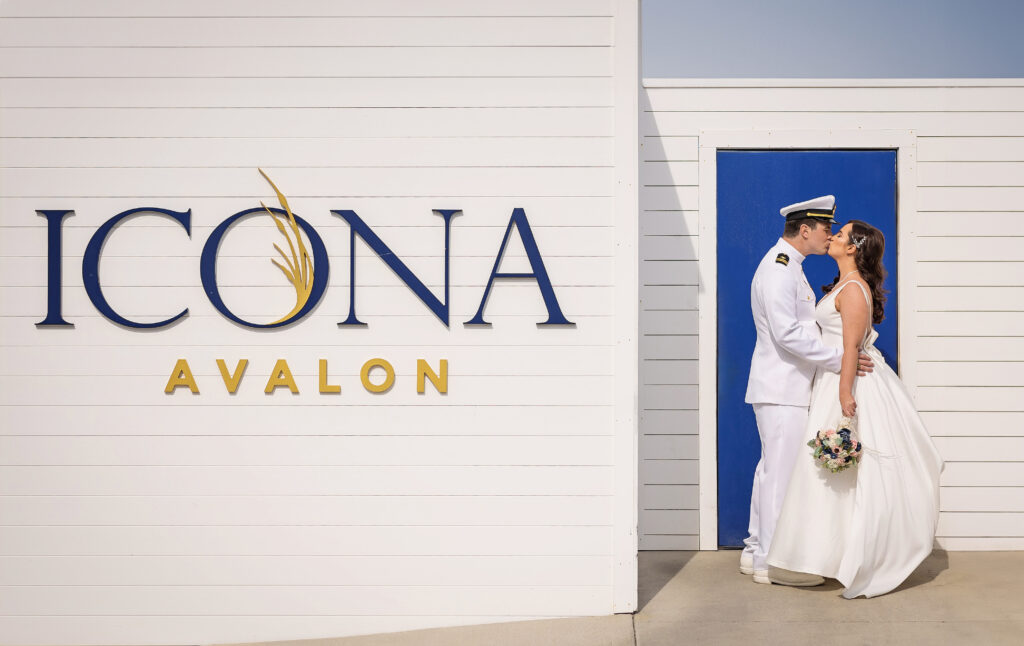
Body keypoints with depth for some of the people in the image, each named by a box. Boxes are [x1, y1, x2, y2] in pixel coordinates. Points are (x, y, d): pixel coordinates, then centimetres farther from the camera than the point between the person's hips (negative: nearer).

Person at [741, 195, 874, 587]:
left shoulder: (788, 267, 18)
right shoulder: (779, 269, -16)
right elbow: (787, 334, -24)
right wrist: (838, 359, -20)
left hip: (786, 386, 11)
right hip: (782, 390, -11)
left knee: (772, 468, 15)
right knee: (783, 470, -6)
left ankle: (756, 551, 23)